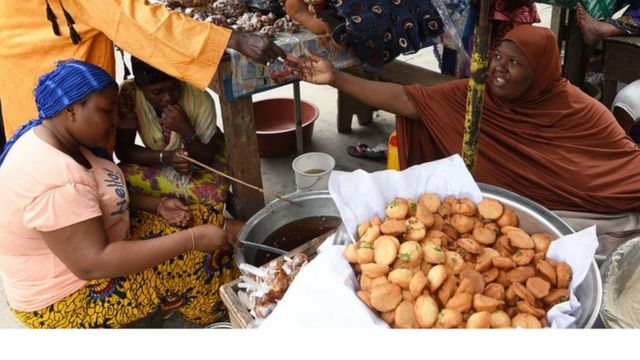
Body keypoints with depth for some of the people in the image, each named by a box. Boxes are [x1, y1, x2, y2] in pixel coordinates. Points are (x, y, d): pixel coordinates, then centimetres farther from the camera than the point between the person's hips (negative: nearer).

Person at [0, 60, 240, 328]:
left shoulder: (54, 139, -3)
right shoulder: (55, 180, -34)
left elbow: (104, 193, 9)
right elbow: (92, 264, -36)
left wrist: (158, 204, -8)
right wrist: (193, 239, -35)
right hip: (64, 301, -9)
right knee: (199, 258, -13)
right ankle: (219, 313, 17)